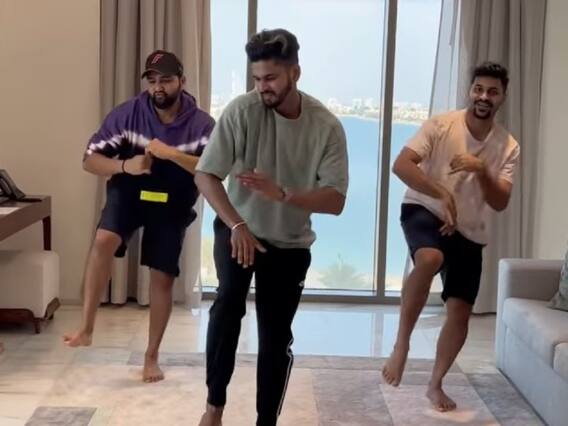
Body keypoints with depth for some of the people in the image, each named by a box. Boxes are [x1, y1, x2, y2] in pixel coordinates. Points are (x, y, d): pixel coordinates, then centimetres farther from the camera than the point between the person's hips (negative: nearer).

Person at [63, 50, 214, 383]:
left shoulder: (201, 124, -15)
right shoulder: (127, 114, -13)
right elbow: (90, 160, -12)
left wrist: (171, 154, -37)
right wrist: (124, 166, -32)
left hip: (173, 205, 1)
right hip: (130, 193, 0)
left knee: (163, 278, 3)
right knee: (104, 239, -30)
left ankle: (152, 356, 20)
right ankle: (87, 328, -22)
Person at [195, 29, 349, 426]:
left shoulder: (326, 126, -16)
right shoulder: (242, 110, -18)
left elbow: (335, 201, -21)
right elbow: (205, 175, -19)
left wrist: (281, 194, -38)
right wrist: (236, 225, -34)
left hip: (290, 243, 1)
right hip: (237, 229, -1)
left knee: (276, 337, 4)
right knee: (229, 301, -27)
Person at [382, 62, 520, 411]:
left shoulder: (508, 147, -1)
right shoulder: (441, 125, -10)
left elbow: (500, 203, -8)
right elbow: (401, 165, -20)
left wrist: (481, 170, -25)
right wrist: (442, 193, -31)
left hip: (470, 233, 4)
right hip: (424, 212, -4)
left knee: (461, 313, 1)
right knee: (430, 259, -39)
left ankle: (436, 384, 23)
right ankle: (402, 343, -23)